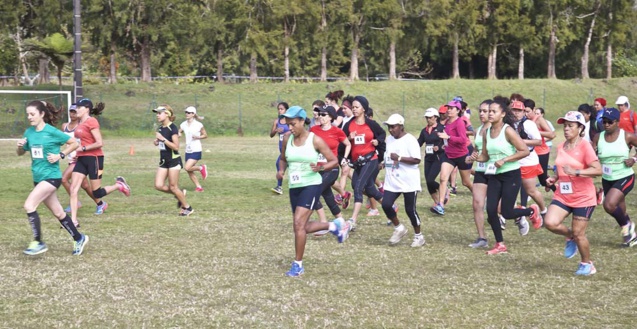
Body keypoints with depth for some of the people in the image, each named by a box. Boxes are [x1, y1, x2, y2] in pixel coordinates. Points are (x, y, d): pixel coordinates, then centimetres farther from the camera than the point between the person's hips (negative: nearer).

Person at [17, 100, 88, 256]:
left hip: (51, 176, -7)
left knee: (29, 205, -19)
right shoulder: (29, 132, 5)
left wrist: (60, 155, -15)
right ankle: (79, 239, 28)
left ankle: (38, 243, -9)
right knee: (58, 212, 13)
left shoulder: (52, 132, -13)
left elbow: (74, 143, -6)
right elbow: (21, 153, 16)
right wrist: (20, 146, -5)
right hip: (38, 178, 7)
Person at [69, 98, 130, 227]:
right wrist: (77, 153, 14)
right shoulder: (81, 123, 12)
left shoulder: (91, 122, -14)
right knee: (73, 189, -4)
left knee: (97, 192, -1)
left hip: (93, 158, -8)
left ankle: (119, 185, 24)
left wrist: (83, 148, -17)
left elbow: (99, 143, -19)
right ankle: (73, 221, -4)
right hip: (81, 159, 8)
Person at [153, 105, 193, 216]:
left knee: (173, 186, -3)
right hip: (163, 161, 8)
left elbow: (176, 146, -21)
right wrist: (156, 142, 1)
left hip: (173, 160, -8)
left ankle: (187, 208, 13)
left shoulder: (172, 128, -15)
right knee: (158, 185, -2)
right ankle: (180, 194, 20)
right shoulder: (160, 128, 8)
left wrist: (162, 139, -25)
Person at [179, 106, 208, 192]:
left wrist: (198, 137, -18)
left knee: (187, 168, -20)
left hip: (196, 150, -6)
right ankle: (199, 187, 17)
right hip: (188, 151, 6)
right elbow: (179, 133, 14)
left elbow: (205, 135, 0)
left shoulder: (198, 125, -9)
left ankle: (201, 168, 7)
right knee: (189, 172, 4)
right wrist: (178, 134, -9)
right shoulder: (183, 124, 5)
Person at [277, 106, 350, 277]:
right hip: (294, 187, 6)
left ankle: (298, 265, -6)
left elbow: (334, 161, -4)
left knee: (298, 223, -17)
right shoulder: (287, 139, 2)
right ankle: (335, 225, 38)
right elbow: (283, 159, 19)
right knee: (303, 227, 13)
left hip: (311, 185, -6)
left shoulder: (315, 140, -10)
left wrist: (320, 167, -24)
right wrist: (281, 171, -3)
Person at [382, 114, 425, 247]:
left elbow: (417, 160, -19)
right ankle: (399, 228, 14)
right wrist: (385, 162, 5)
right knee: (386, 205, -8)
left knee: (410, 209, 0)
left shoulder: (410, 140, -13)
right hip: (392, 182, 6)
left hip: (409, 182, -6)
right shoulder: (389, 139, 11)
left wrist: (399, 158, -24)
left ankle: (418, 236, 18)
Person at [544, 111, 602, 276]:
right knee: (550, 223, -16)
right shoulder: (561, 147, 6)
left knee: (578, 233, -1)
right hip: (562, 196, 6)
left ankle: (587, 265, 22)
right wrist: (554, 178, 3)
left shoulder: (584, 146, -14)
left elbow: (598, 170, -22)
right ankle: (570, 236, 16)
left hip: (583, 197, -6)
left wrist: (576, 172, -32)